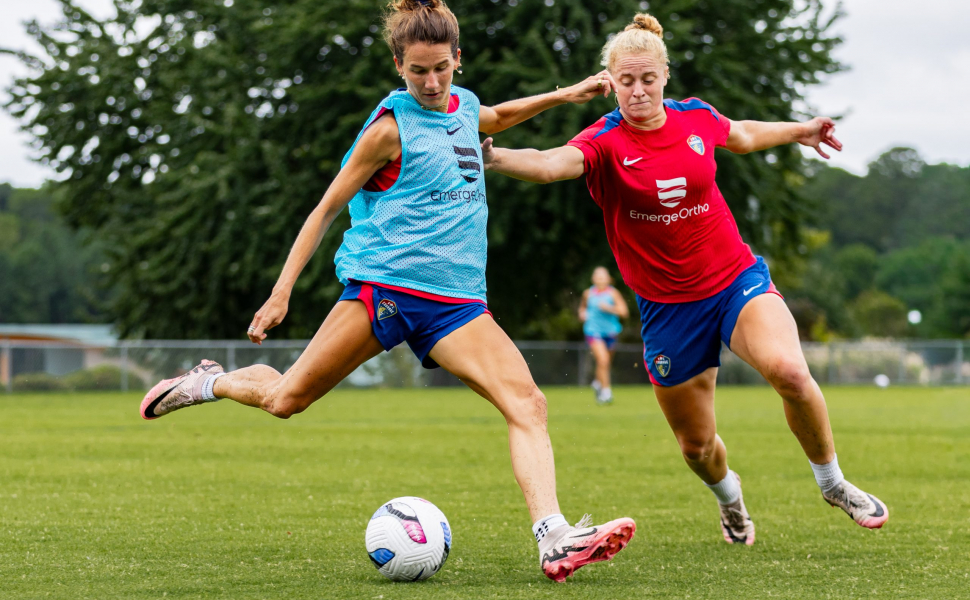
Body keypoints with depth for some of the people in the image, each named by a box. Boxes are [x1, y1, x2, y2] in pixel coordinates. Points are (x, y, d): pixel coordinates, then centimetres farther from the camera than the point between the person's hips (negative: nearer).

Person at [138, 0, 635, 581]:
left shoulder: (464, 105, 15)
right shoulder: (391, 127, -5)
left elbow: (493, 119, 43)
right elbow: (328, 208, 0)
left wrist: (564, 95, 34)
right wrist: (281, 293, -3)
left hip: (456, 302, 5)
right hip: (384, 285, -5)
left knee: (527, 403, -16)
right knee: (286, 398, -4)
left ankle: (554, 539, -27)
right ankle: (208, 382, 29)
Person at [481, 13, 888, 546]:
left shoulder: (697, 117, -2)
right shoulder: (605, 141, -14)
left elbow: (741, 137, 24)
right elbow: (552, 163, -36)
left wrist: (798, 132, 31)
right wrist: (495, 157, -55)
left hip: (737, 280, 1)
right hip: (668, 307, -1)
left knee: (789, 371, -29)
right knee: (696, 445, 9)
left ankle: (832, 481, -3)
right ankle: (728, 495, 47)